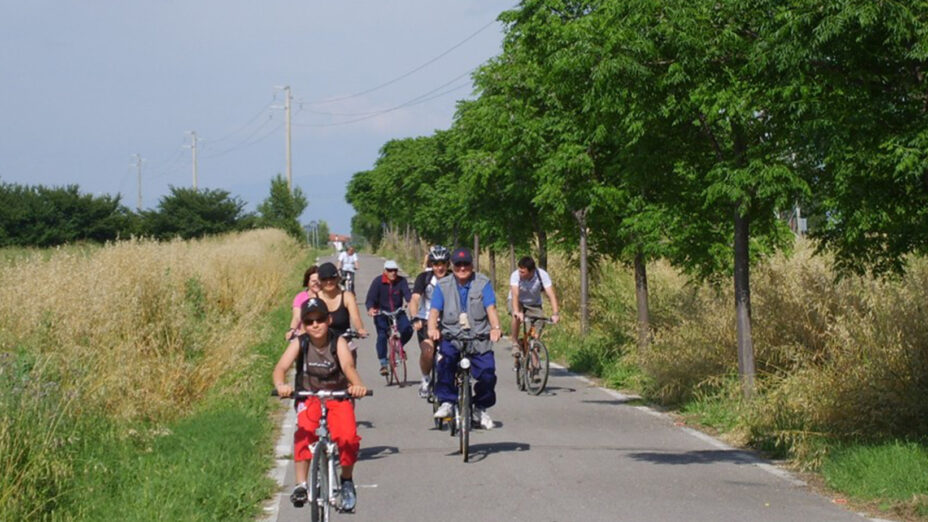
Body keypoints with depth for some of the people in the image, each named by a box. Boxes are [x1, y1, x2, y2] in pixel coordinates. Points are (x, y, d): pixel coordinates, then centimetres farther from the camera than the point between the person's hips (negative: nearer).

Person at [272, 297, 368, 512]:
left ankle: (347, 481, 1)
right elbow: (281, 367, -23)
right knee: (305, 433, -30)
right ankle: (300, 484, -25)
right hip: (309, 399, 0)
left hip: (338, 398, 0)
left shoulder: (338, 342, -12)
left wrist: (357, 385, -52)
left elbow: (348, 366, -30)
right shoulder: (299, 343, -10)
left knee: (348, 436, -24)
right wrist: (281, 385, -47)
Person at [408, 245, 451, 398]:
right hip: (427, 321, -2)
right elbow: (414, 299, -23)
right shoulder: (424, 278, -12)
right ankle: (425, 380, 0)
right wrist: (415, 319, -41)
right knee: (427, 350, -25)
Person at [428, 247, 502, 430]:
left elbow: (491, 308, -8)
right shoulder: (443, 286, 4)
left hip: (479, 338, 0)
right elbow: (434, 310, -6)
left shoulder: (483, 283, 2)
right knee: (445, 361, -29)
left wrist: (495, 328, -27)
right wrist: (432, 328, -27)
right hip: (451, 337, 0)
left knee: (487, 373, -12)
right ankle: (447, 402, -14)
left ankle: (481, 408, 15)